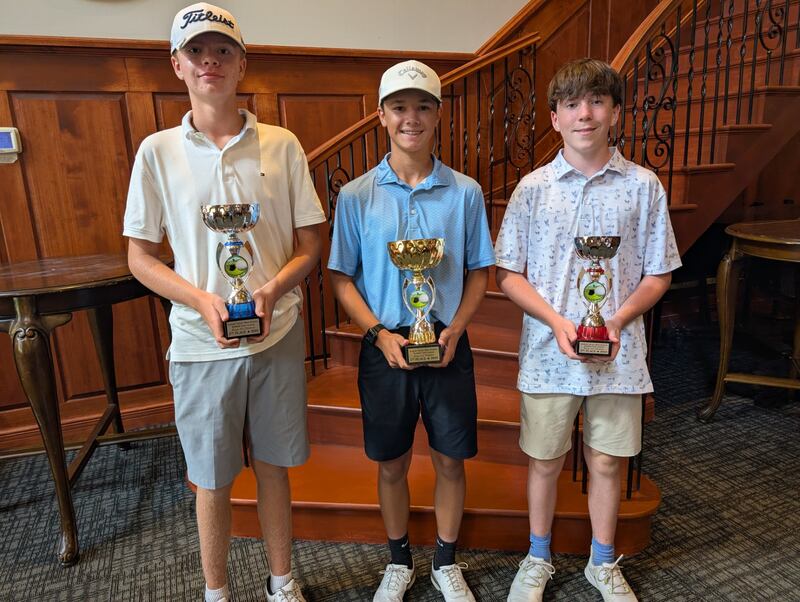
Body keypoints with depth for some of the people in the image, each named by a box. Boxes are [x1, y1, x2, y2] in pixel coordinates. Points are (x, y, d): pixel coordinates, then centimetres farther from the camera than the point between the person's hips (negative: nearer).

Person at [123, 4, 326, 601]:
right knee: (213, 479, 12)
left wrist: (272, 289, -16)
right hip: (201, 343, 0)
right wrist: (202, 300, -15)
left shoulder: (281, 144, 1)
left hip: (277, 334, 1)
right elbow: (140, 256, 2)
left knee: (274, 464, 15)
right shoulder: (157, 152, 0)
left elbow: (310, 242, 3)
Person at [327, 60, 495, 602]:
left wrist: (455, 328, -12)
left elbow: (479, 272, 3)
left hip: (447, 347, 1)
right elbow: (342, 278, -1)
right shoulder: (356, 196, -3)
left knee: (450, 459, 12)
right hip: (385, 347, 0)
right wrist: (380, 333, -14)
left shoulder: (465, 192, -1)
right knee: (392, 463, 14)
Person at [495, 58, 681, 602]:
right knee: (545, 461, 13)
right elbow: (508, 273, -1)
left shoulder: (643, 186, 0)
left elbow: (658, 274, 3)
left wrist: (618, 320, -14)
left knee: (607, 462, 14)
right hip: (548, 352, 0)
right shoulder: (534, 188, -1)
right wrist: (557, 321, -15)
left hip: (617, 352, 1)